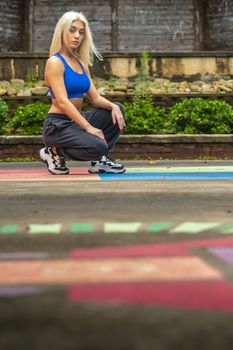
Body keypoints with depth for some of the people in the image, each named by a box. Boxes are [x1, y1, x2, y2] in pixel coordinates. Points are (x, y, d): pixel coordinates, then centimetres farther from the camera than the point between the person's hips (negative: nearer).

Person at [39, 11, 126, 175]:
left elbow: (95, 98, 10)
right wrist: (88, 127, -29)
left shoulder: (81, 63, 13)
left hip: (77, 120, 8)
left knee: (117, 109, 2)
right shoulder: (55, 62, -12)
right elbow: (62, 101, -22)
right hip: (58, 125, -8)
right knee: (97, 147, -30)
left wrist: (113, 106, -12)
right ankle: (55, 151, -3)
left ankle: (100, 161, 5)